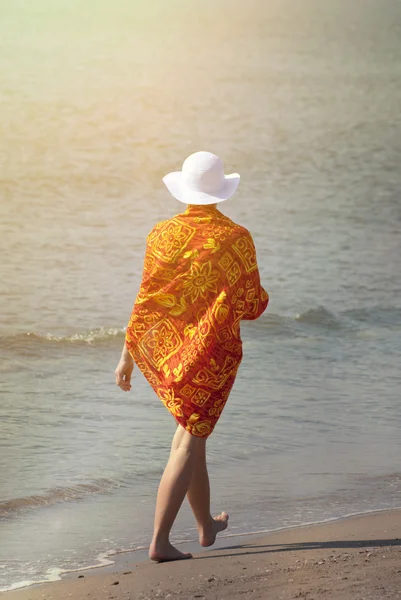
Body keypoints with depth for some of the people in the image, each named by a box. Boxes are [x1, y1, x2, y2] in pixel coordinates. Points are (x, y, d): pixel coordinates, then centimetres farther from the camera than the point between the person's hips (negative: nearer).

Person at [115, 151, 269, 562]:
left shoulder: (162, 235, -3)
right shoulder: (236, 238, -11)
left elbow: (146, 301, -1)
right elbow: (251, 305, -7)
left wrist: (128, 355, 6)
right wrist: (260, 297, 17)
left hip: (163, 349, 4)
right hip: (212, 351, -4)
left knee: (190, 432, 21)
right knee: (189, 441, -1)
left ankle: (206, 525, 34)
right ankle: (160, 541, -8)